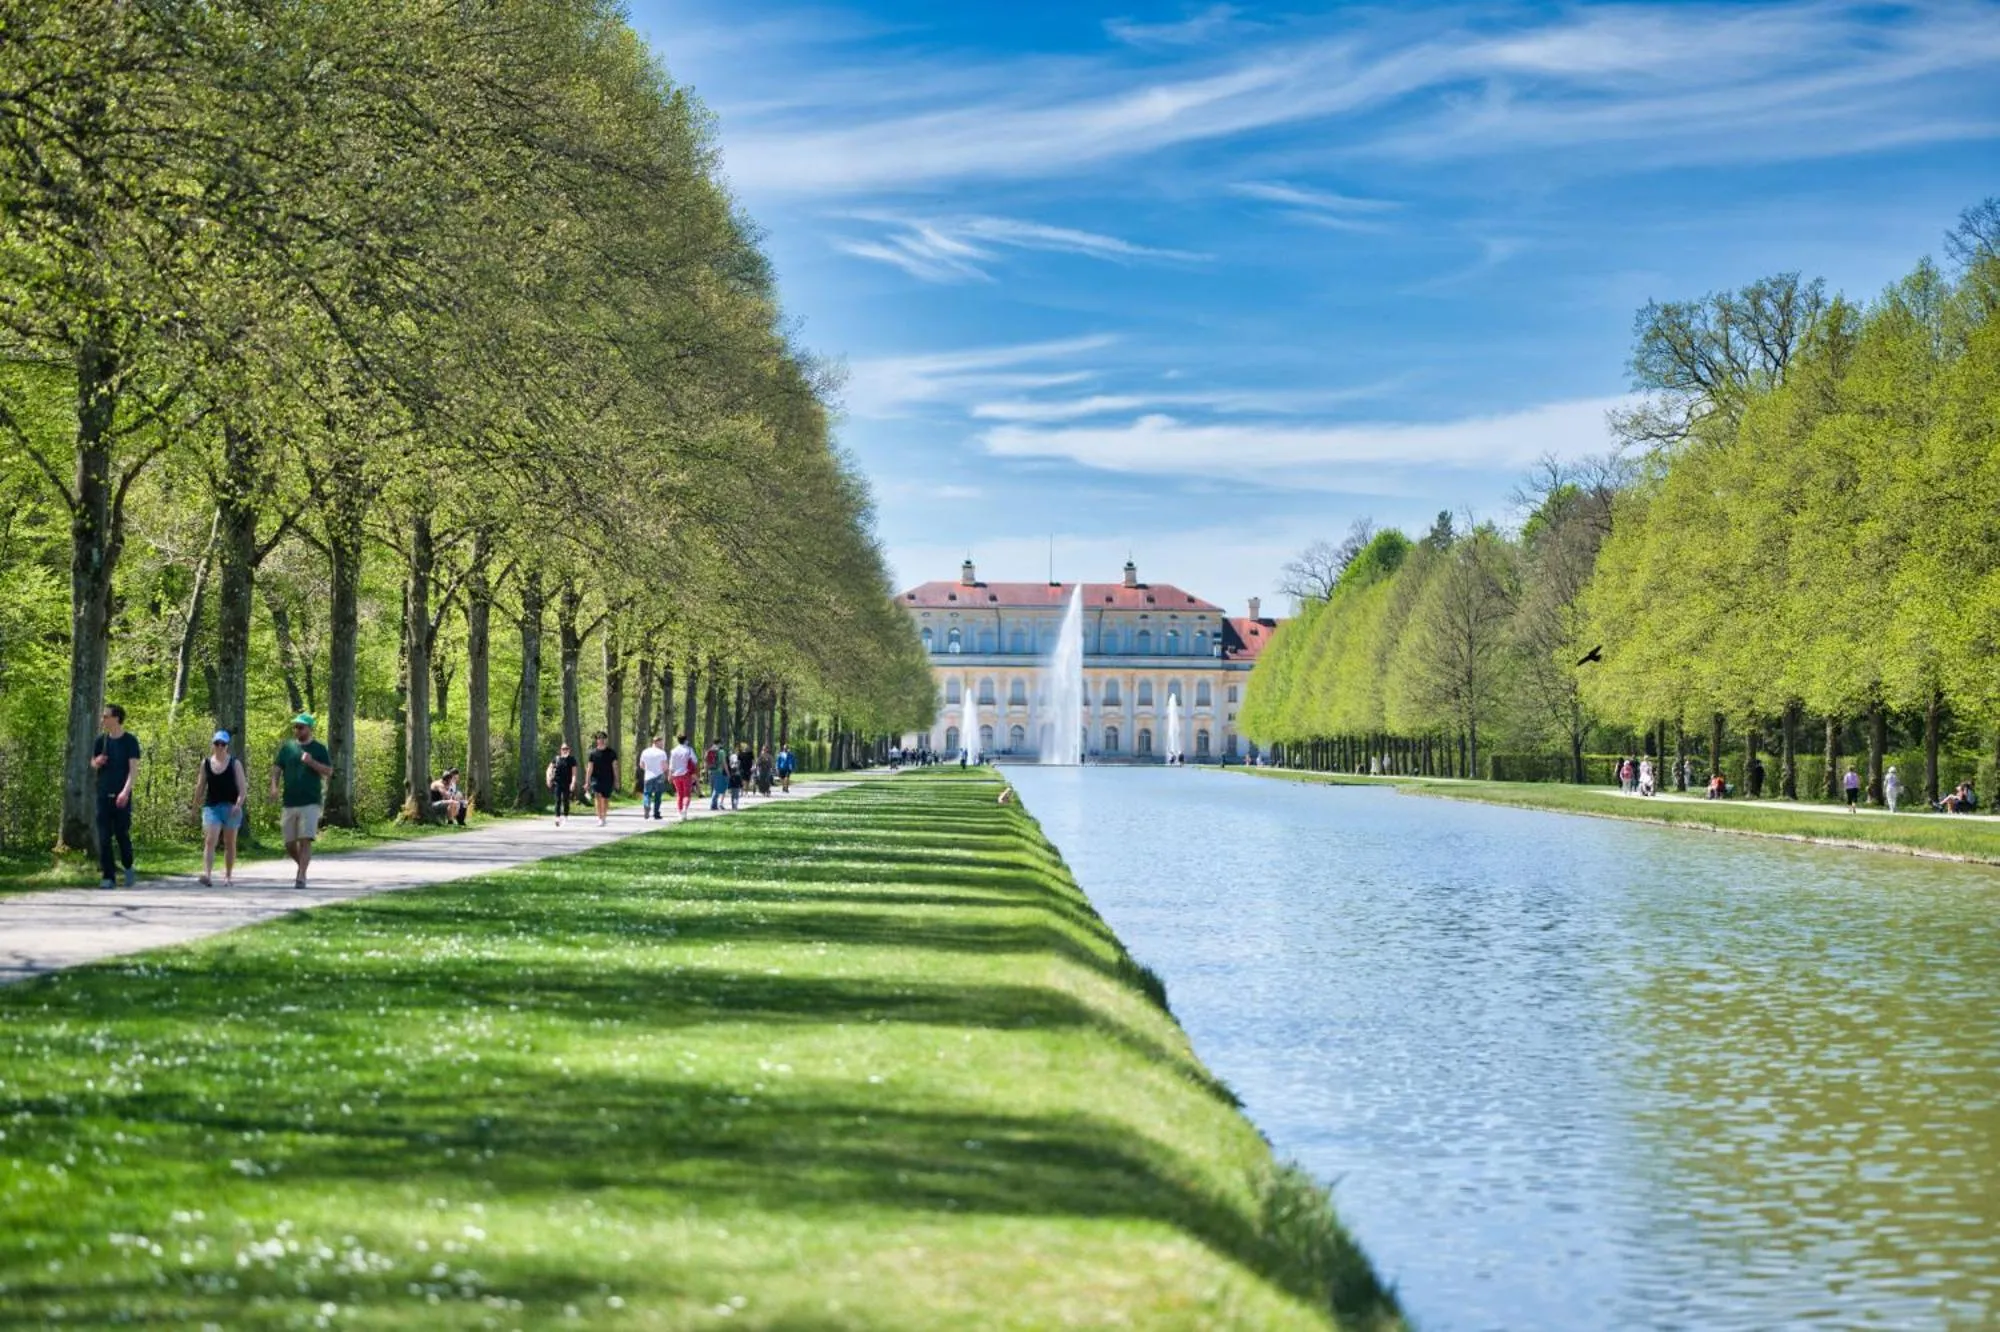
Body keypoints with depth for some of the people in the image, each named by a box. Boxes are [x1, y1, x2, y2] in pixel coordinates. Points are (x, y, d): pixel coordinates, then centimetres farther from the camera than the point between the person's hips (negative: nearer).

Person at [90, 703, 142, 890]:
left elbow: (134, 769, -10)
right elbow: (92, 762, 20)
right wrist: (96, 762, -5)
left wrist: (126, 791, -21)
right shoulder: (101, 740, 9)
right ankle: (108, 876, 0)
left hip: (121, 797, -3)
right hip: (103, 795, 3)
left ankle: (128, 868, 25)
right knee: (104, 837, -2)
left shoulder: (129, 741, -4)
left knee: (122, 834, 2)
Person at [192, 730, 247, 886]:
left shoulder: (235, 763, 0)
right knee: (210, 841, -14)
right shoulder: (206, 763, 7)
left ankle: (228, 876, 19)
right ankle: (207, 874, -26)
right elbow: (200, 787, 12)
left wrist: (238, 804, -20)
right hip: (211, 807, 1)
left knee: (229, 843, 9)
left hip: (231, 807, -1)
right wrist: (196, 807, 10)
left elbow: (243, 787, -5)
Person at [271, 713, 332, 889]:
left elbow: (329, 772, -1)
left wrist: (312, 762, -17)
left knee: (305, 840, -13)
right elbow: (276, 768, 10)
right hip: (289, 802, 3)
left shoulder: (319, 749, 4)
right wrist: (274, 786, -8)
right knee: (289, 843, 6)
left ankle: (301, 876, -12)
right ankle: (302, 865, 31)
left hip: (310, 803, -3)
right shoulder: (287, 747, 12)